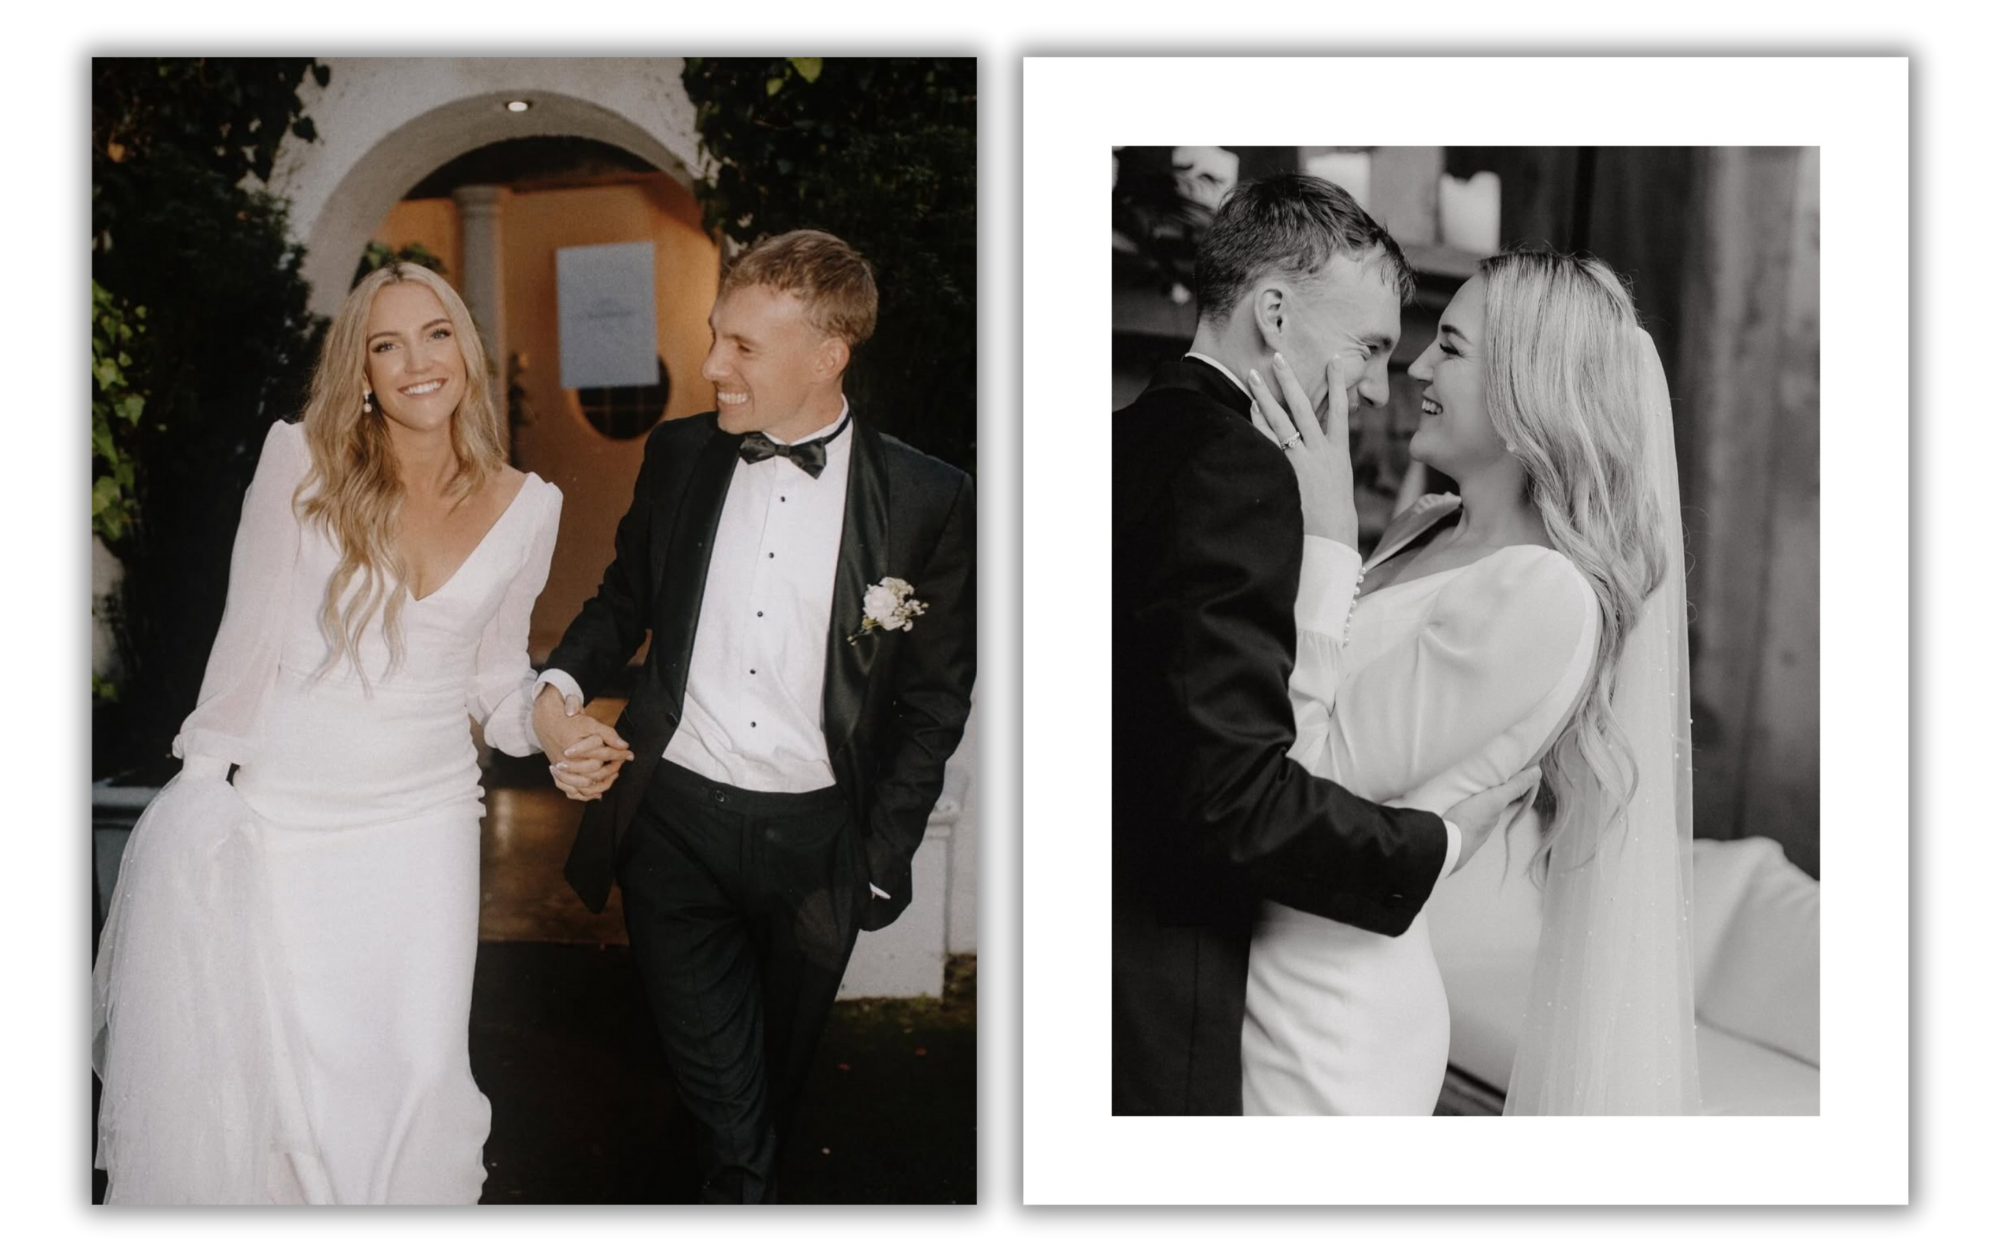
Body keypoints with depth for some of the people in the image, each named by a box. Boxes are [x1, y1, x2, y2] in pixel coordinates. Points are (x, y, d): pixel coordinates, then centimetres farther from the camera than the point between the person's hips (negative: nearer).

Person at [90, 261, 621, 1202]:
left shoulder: (527, 507, 1)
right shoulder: (302, 461, -7)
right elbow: (249, 635, -3)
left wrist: (554, 726, -8)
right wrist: (204, 786, -1)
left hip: (424, 821, 2)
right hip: (284, 815, -2)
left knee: (415, 1071, 7)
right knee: (273, 1069, 7)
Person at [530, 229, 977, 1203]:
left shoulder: (928, 501, -8)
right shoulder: (679, 455, 1)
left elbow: (934, 701, -2)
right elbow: (625, 598, 14)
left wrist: (879, 860, -3)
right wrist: (562, 684, -6)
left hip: (814, 838, 0)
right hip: (675, 820, 1)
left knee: (781, 1075, 21)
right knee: (716, 1083, 5)